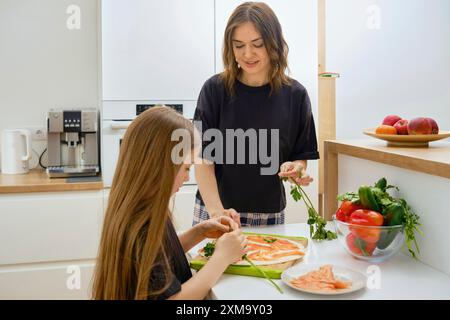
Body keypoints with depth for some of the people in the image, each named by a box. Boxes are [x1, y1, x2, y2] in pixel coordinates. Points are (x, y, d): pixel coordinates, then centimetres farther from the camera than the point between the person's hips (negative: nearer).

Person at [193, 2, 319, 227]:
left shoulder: (295, 95, -4)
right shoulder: (215, 89, -8)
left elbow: (302, 157, 4)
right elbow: (204, 158, -10)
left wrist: (295, 168, -19)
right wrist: (216, 210, -24)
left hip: (270, 215, 1)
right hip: (213, 211, -1)